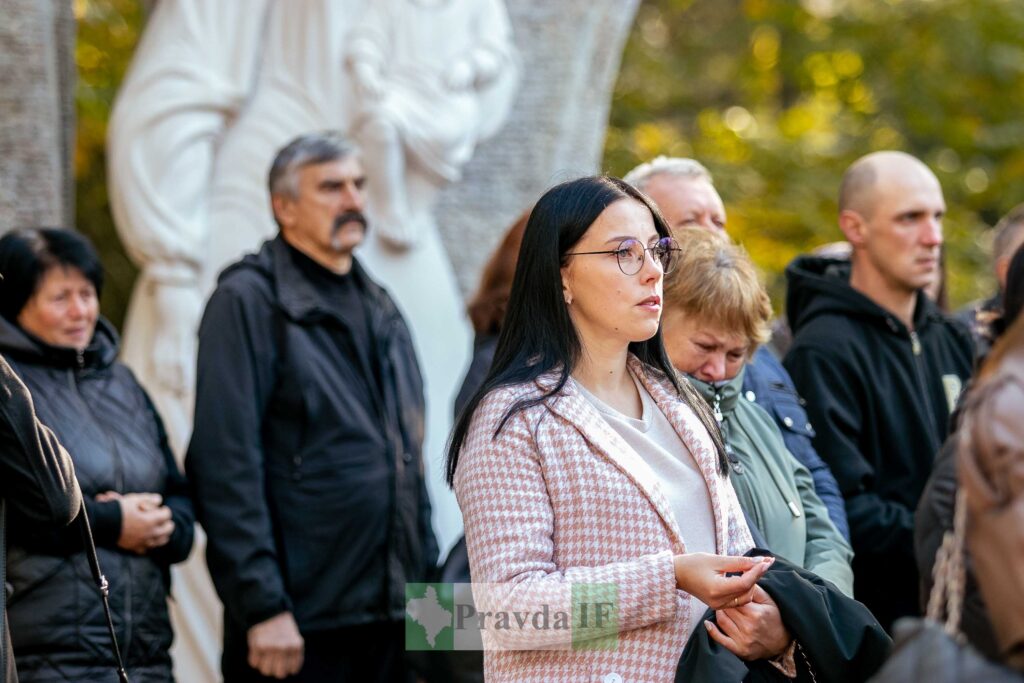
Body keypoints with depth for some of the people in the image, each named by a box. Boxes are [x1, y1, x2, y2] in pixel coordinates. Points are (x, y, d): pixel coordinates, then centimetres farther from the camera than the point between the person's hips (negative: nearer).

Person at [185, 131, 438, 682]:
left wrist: (428, 584, 16)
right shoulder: (248, 301, -6)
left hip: (391, 616, 7)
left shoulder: (379, 308, 18)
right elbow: (226, 466, -14)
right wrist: (263, 606, -19)